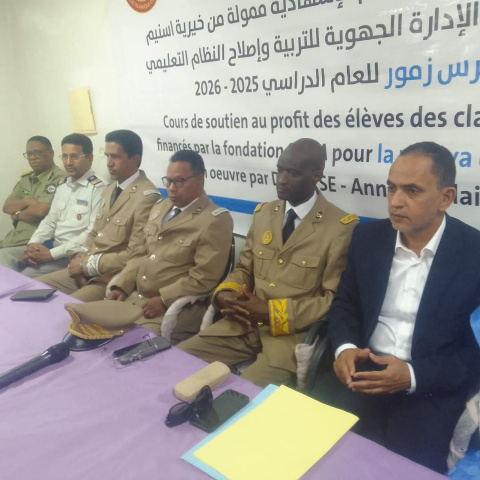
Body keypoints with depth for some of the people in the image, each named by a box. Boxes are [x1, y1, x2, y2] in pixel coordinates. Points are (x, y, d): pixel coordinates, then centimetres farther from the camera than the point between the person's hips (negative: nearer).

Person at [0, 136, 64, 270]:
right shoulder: (26, 178, 17)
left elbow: (40, 211, -18)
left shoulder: (58, 178, -9)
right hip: (13, 238, 8)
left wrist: (17, 214, 1)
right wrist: (27, 202, -7)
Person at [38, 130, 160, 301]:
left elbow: (135, 255, -20)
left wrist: (87, 264, -13)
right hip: (86, 271, 9)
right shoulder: (109, 190, 13)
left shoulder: (146, 197, -17)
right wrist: (80, 257, 0)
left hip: (113, 279, -9)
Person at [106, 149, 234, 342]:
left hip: (176, 307, -7)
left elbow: (203, 278, -15)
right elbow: (142, 254, 17)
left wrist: (164, 300, -18)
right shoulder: (160, 207, 14)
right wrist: (121, 286, 4)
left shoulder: (215, 220, -10)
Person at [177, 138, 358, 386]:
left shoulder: (341, 228, -8)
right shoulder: (263, 213, 10)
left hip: (294, 333, -5)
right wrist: (224, 294, -7)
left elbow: (335, 300, -10)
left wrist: (272, 312, -17)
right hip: (245, 323, 5)